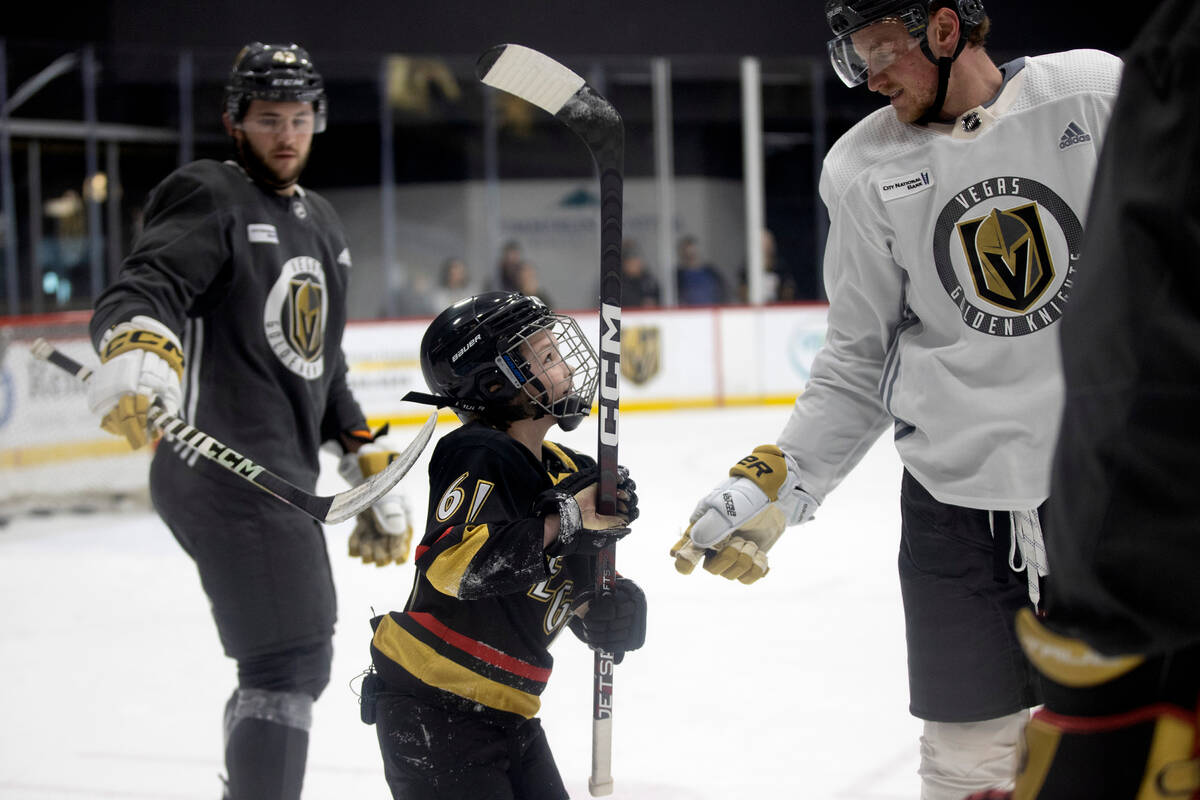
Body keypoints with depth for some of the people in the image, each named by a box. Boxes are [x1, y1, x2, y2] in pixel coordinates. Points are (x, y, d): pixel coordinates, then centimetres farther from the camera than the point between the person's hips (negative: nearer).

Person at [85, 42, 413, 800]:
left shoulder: (323, 224, 22)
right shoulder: (211, 197, -5)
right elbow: (145, 289, -22)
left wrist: (373, 472, 25)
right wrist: (137, 349, -44)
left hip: (283, 476, 10)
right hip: (221, 472, -10)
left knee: (295, 662, 18)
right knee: (291, 661, -14)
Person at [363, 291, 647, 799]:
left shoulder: (568, 473, 10)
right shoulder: (480, 456, -16)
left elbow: (580, 596, 15)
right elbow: (450, 563, -30)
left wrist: (612, 613, -9)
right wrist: (564, 521, -27)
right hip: (432, 708, -9)